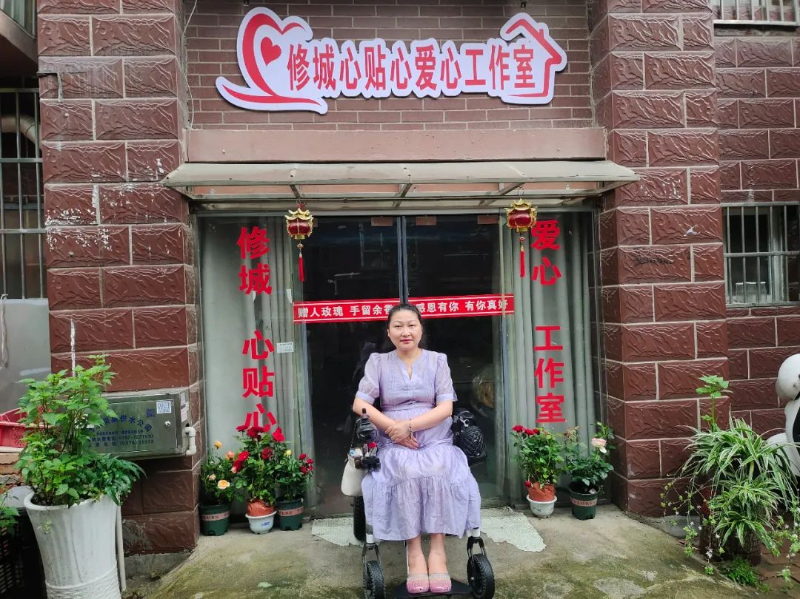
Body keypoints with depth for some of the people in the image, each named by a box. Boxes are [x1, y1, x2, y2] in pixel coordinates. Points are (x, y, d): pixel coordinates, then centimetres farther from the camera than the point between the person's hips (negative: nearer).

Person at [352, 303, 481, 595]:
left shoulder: (437, 360, 7)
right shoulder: (378, 362, 7)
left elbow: (446, 408, -2)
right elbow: (359, 405, -2)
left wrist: (409, 424, -15)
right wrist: (393, 427, -14)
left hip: (435, 440, 1)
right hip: (394, 443, 0)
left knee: (438, 472, -31)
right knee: (407, 473, -32)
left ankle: (437, 549, -20)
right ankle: (414, 550, -21)